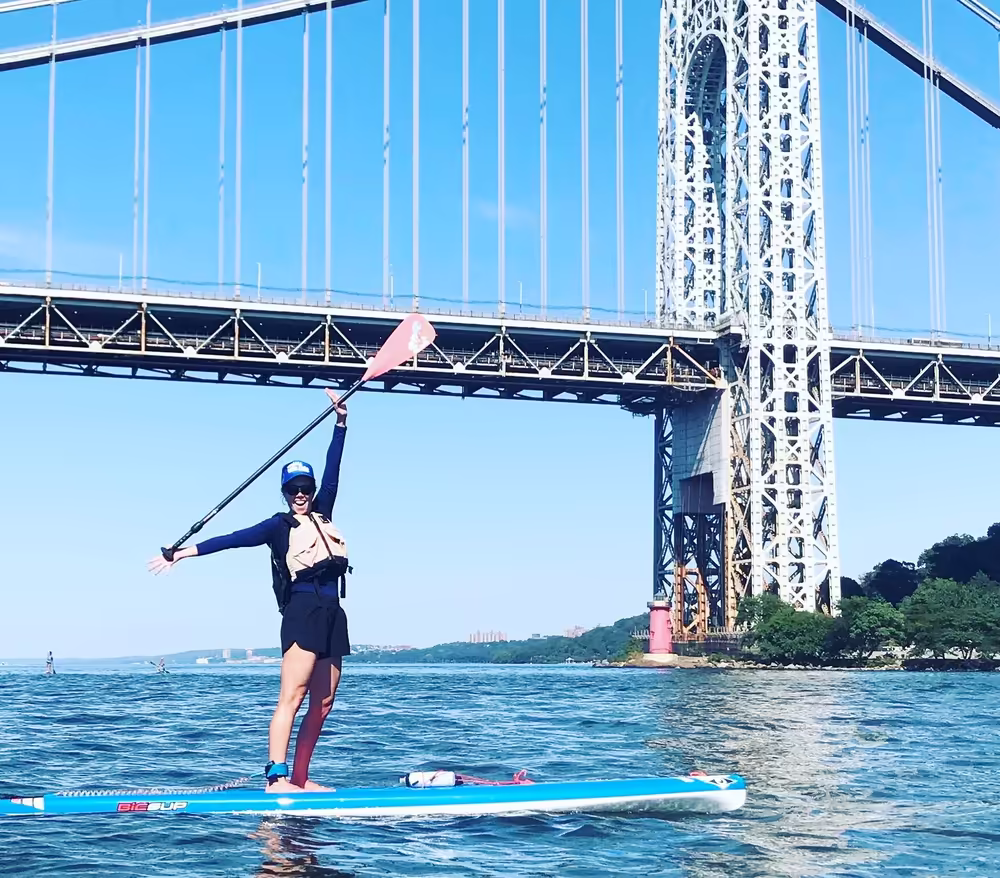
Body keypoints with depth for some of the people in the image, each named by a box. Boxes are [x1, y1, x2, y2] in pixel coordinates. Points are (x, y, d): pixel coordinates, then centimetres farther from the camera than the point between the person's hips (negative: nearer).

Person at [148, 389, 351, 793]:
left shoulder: (321, 515, 20)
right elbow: (235, 539, -5)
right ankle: (277, 778, -20)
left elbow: (332, 472, 18)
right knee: (291, 698, -14)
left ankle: (300, 779, 7)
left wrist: (341, 422, 16)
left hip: (331, 615, 7)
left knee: (321, 704, 4)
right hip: (303, 611, -7)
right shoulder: (279, 526, 3)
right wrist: (186, 551, -13)